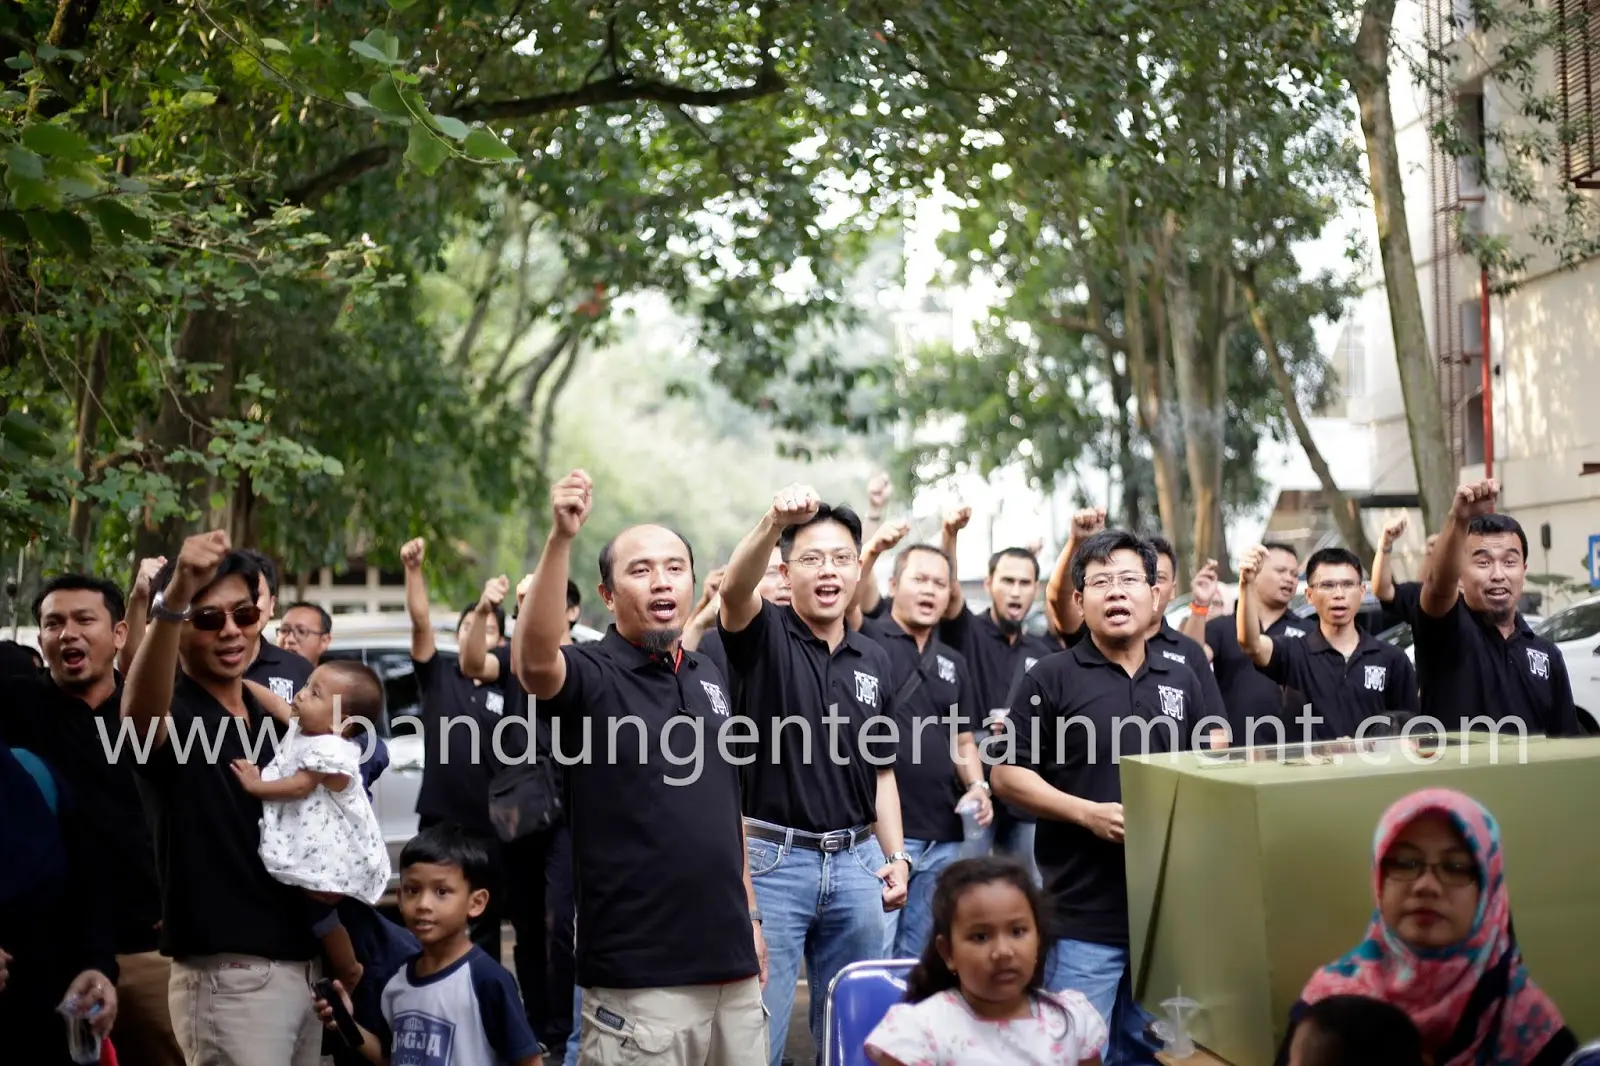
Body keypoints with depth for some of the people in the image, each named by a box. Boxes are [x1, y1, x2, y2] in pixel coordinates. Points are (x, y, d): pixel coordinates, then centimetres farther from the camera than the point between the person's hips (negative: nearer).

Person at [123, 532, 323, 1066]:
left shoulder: (269, 719, 11)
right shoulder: (173, 714, -11)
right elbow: (140, 708, -37)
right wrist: (175, 596, -54)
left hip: (302, 965, 7)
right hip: (228, 977, -7)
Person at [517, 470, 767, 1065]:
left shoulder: (709, 678, 12)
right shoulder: (592, 677, -8)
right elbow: (535, 663, -32)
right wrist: (560, 538, -42)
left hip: (731, 961, 6)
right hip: (639, 976, -6)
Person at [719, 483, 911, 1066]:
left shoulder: (874, 661, 11)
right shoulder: (764, 635, -4)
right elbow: (734, 590, -29)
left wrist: (896, 855, 7)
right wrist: (773, 521, -46)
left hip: (856, 862, 5)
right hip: (774, 858, -5)